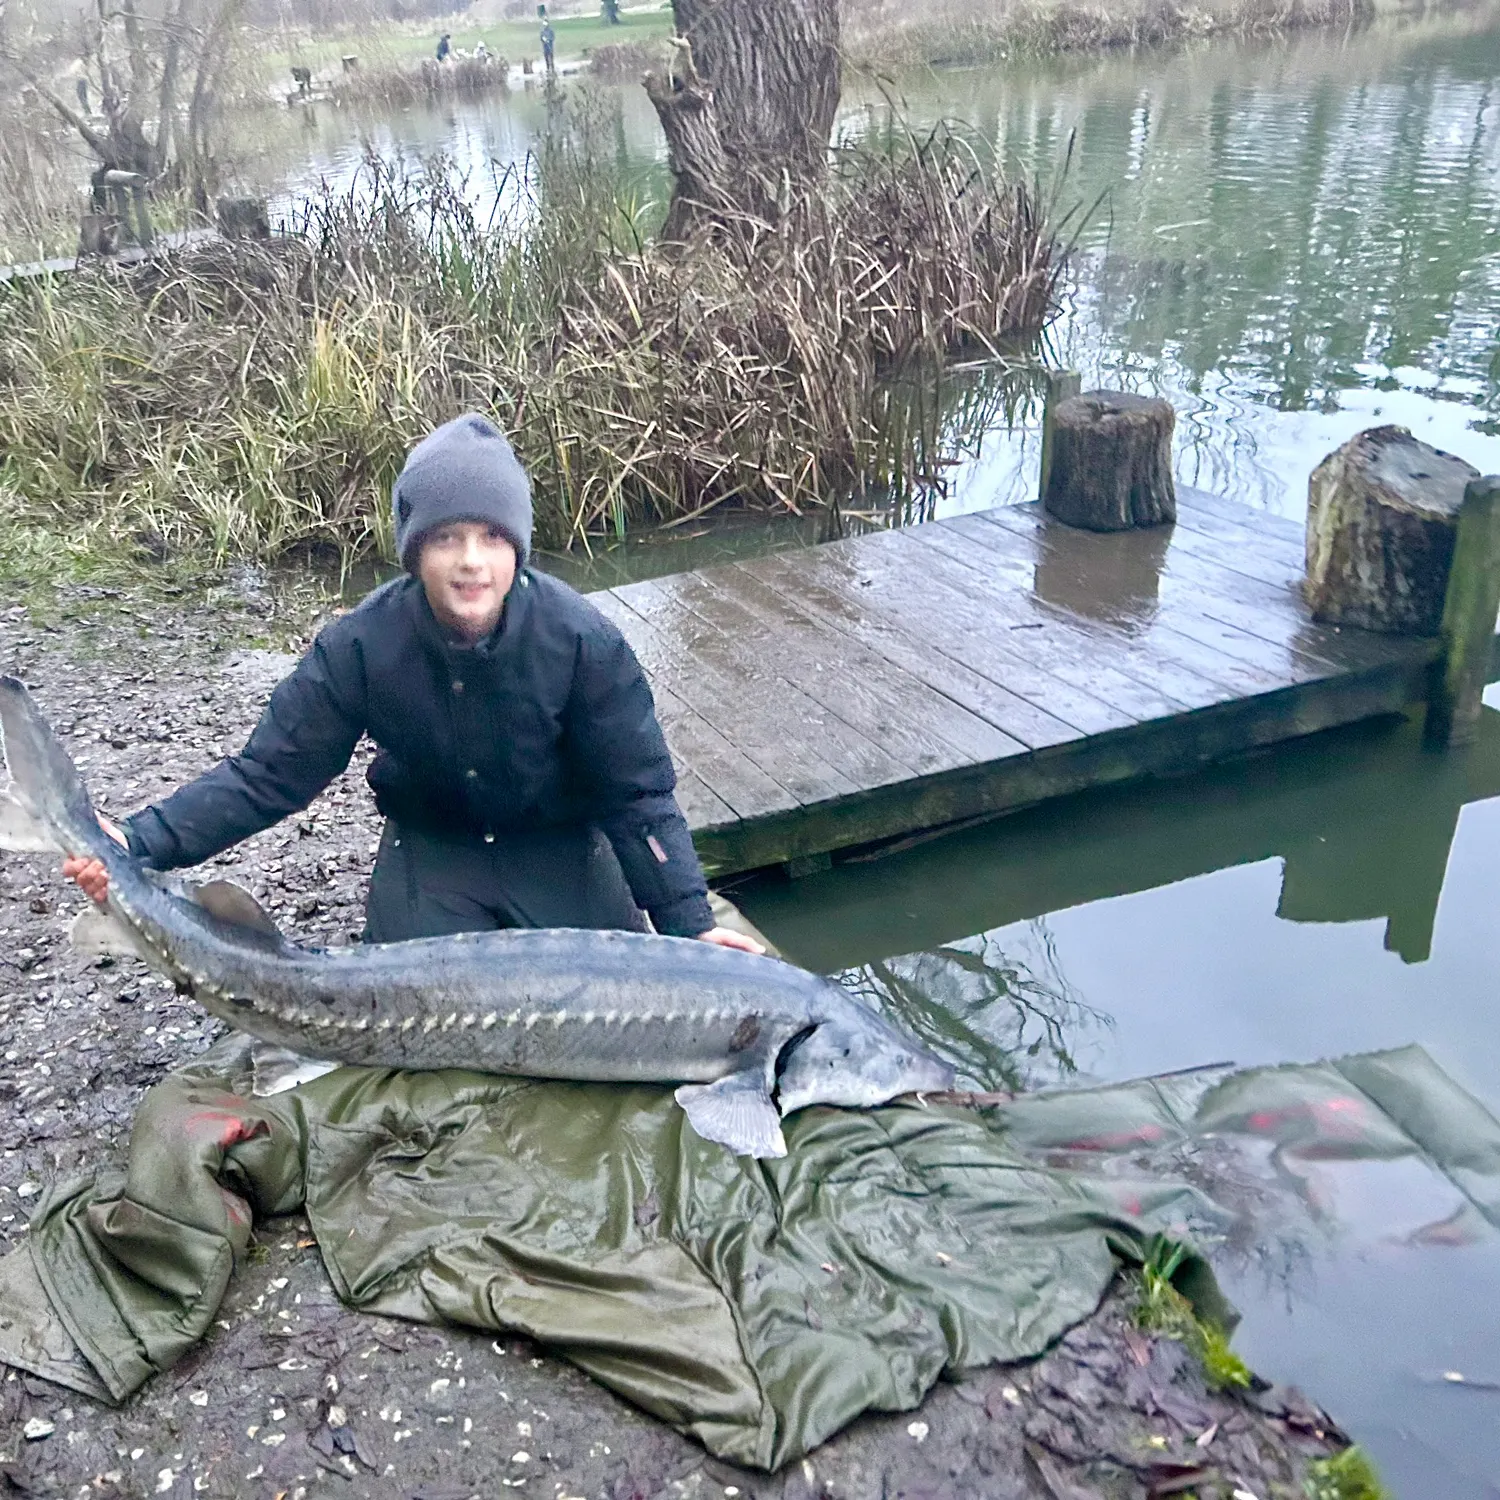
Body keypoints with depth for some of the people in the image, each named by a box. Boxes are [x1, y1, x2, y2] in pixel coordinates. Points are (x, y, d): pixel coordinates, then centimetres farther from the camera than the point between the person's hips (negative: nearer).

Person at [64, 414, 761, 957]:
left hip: (555, 844, 0)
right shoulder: (359, 647, -22)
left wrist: (690, 924, -28)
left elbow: (638, 792, -20)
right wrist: (141, 843, -30)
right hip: (430, 847, 0)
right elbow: (268, 773, -17)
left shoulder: (581, 639, -26)